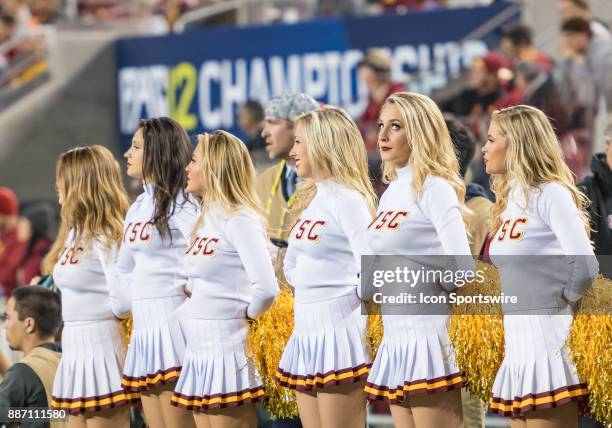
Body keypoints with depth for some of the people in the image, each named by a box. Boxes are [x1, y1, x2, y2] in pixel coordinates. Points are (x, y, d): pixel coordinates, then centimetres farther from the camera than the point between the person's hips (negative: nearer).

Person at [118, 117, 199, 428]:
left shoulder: (180, 205, -9)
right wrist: (138, 296, 14)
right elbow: (124, 269, 26)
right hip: (143, 328, 9)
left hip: (172, 323, -9)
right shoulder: (137, 207, 17)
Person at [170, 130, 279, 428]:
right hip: (199, 349, 9)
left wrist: (243, 317, -6)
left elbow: (266, 288, -22)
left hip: (227, 350, -9)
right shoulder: (206, 221, 14)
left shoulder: (239, 220, -13)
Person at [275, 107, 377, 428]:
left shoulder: (346, 199, -11)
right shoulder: (311, 199, 15)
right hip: (305, 332, 9)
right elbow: (291, 266, 25)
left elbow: (371, 272, -18)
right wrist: (309, 296, 11)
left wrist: (344, 300, -6)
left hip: (338, 331, -9)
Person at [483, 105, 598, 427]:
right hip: (517, 349, 8)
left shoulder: (550, 194, -11)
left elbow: (585, 267, -20)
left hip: (547, 346, -8)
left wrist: (564, 299, -5)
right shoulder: (510, 200, 15)